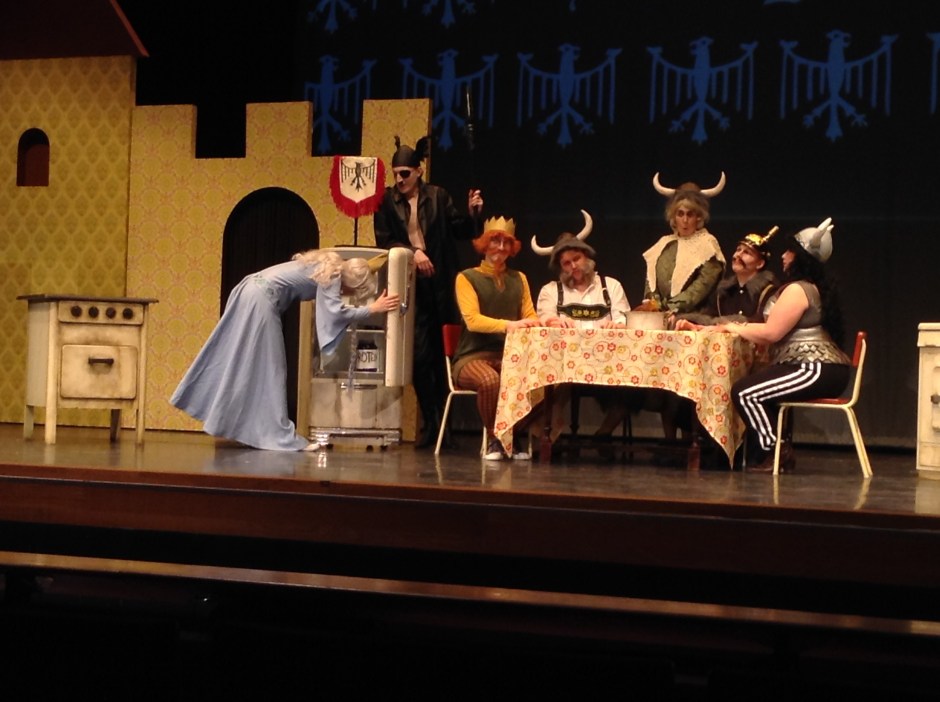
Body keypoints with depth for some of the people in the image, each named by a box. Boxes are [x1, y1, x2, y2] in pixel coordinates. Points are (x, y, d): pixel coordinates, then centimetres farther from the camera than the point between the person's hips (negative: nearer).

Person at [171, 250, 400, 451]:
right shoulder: (333, 274, -8)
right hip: (261, 300, -9)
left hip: (250, 292, 9)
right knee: (268, 368, -5)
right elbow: (336, 310, -20)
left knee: (232, 361, 12)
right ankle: (277, 434, -2)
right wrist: (373, 308, -16)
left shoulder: (327, 264, 17)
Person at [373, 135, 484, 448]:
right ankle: (430, 422, 5)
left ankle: (444, 422, 14)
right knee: (420, 356, -4)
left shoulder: (438, 197, 6)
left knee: (440, 355, 4)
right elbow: (383, 240, -1)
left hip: (438, 286, 1)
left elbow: (462, 232, 9)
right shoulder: (386, 199, 5)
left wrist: (472, 212, -9)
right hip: (409, 287, 0)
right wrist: (413, 252, -14)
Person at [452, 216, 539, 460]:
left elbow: (530, 317, 13)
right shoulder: (467, 278, 2)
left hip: (509, 355, 4)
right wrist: (509, 324, -27)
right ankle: (494, 440, -17)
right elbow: (472, 320, -12)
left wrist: (534, 324, -13)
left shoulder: (519, 279, 18)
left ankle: (514, 439, -13)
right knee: (489, 380, -38)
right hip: (473, 357, -4)